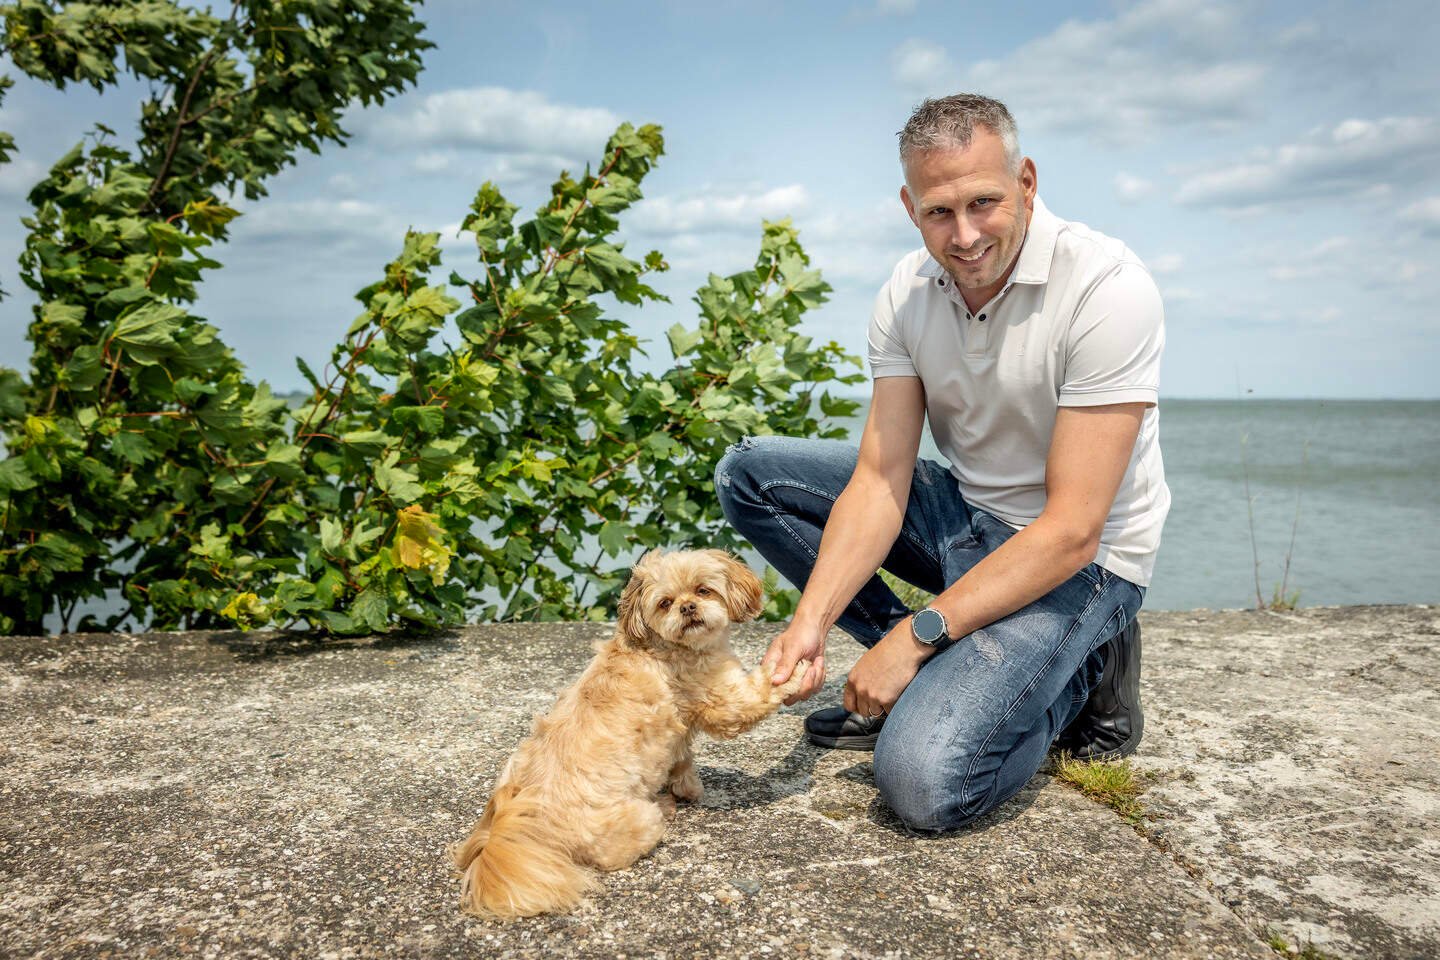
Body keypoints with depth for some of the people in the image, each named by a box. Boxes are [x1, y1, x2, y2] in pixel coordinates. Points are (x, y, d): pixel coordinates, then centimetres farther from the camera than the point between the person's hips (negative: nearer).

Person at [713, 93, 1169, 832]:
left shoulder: (1108, 289, -24)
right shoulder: (907, 294, -6)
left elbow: (1071, 531, -26)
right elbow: (880, 480, -9)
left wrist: (916, 635, -26)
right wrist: (810, 621, -23)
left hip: (1081, 561, -6)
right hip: (965, 514, 7)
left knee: (924, 779, -27)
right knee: (749, 473, -2)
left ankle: (1075, 675, 4)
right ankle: (930, 673, 0)